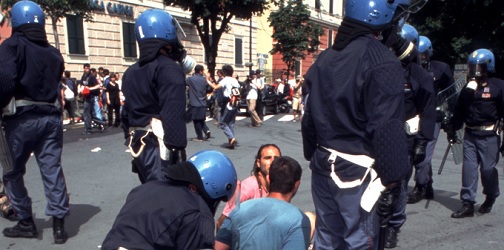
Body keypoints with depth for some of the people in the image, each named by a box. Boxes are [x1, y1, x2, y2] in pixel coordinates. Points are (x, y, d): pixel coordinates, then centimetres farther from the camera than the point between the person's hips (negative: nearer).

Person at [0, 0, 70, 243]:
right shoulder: (53, 52, 13)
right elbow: (56, 83, 6)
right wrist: (44, 102, 9)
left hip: (22, 117, -4)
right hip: (51, 116, 4)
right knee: (52, 169, 5)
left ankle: (26, 222, 19)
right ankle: (58, 223, 5)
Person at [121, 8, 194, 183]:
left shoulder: (131, 72, 16)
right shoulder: (169, 69, -12)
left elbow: (126, 114, 19)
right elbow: (174, 116, -21)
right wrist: (178, 151, -21)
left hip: (139, 147, 9)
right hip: (160, 148, -9)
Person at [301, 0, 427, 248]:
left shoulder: (326, 57, 10)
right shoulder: (382, 62, -14)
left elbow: (309, 119, 14)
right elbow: (387, 131, -19)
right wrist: (391, 181, -13)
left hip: (323, 165, 8)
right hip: (357, 172, -7)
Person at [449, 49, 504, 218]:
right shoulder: (469, 87, 12)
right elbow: (459, 111, 15)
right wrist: (452, 128, 13)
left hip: (489, 136, -4)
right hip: (470, 134, 5)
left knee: (488, 168, 2)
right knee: (469, 167, 2)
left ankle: (490, 198, 30)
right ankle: (467, 204, 7)